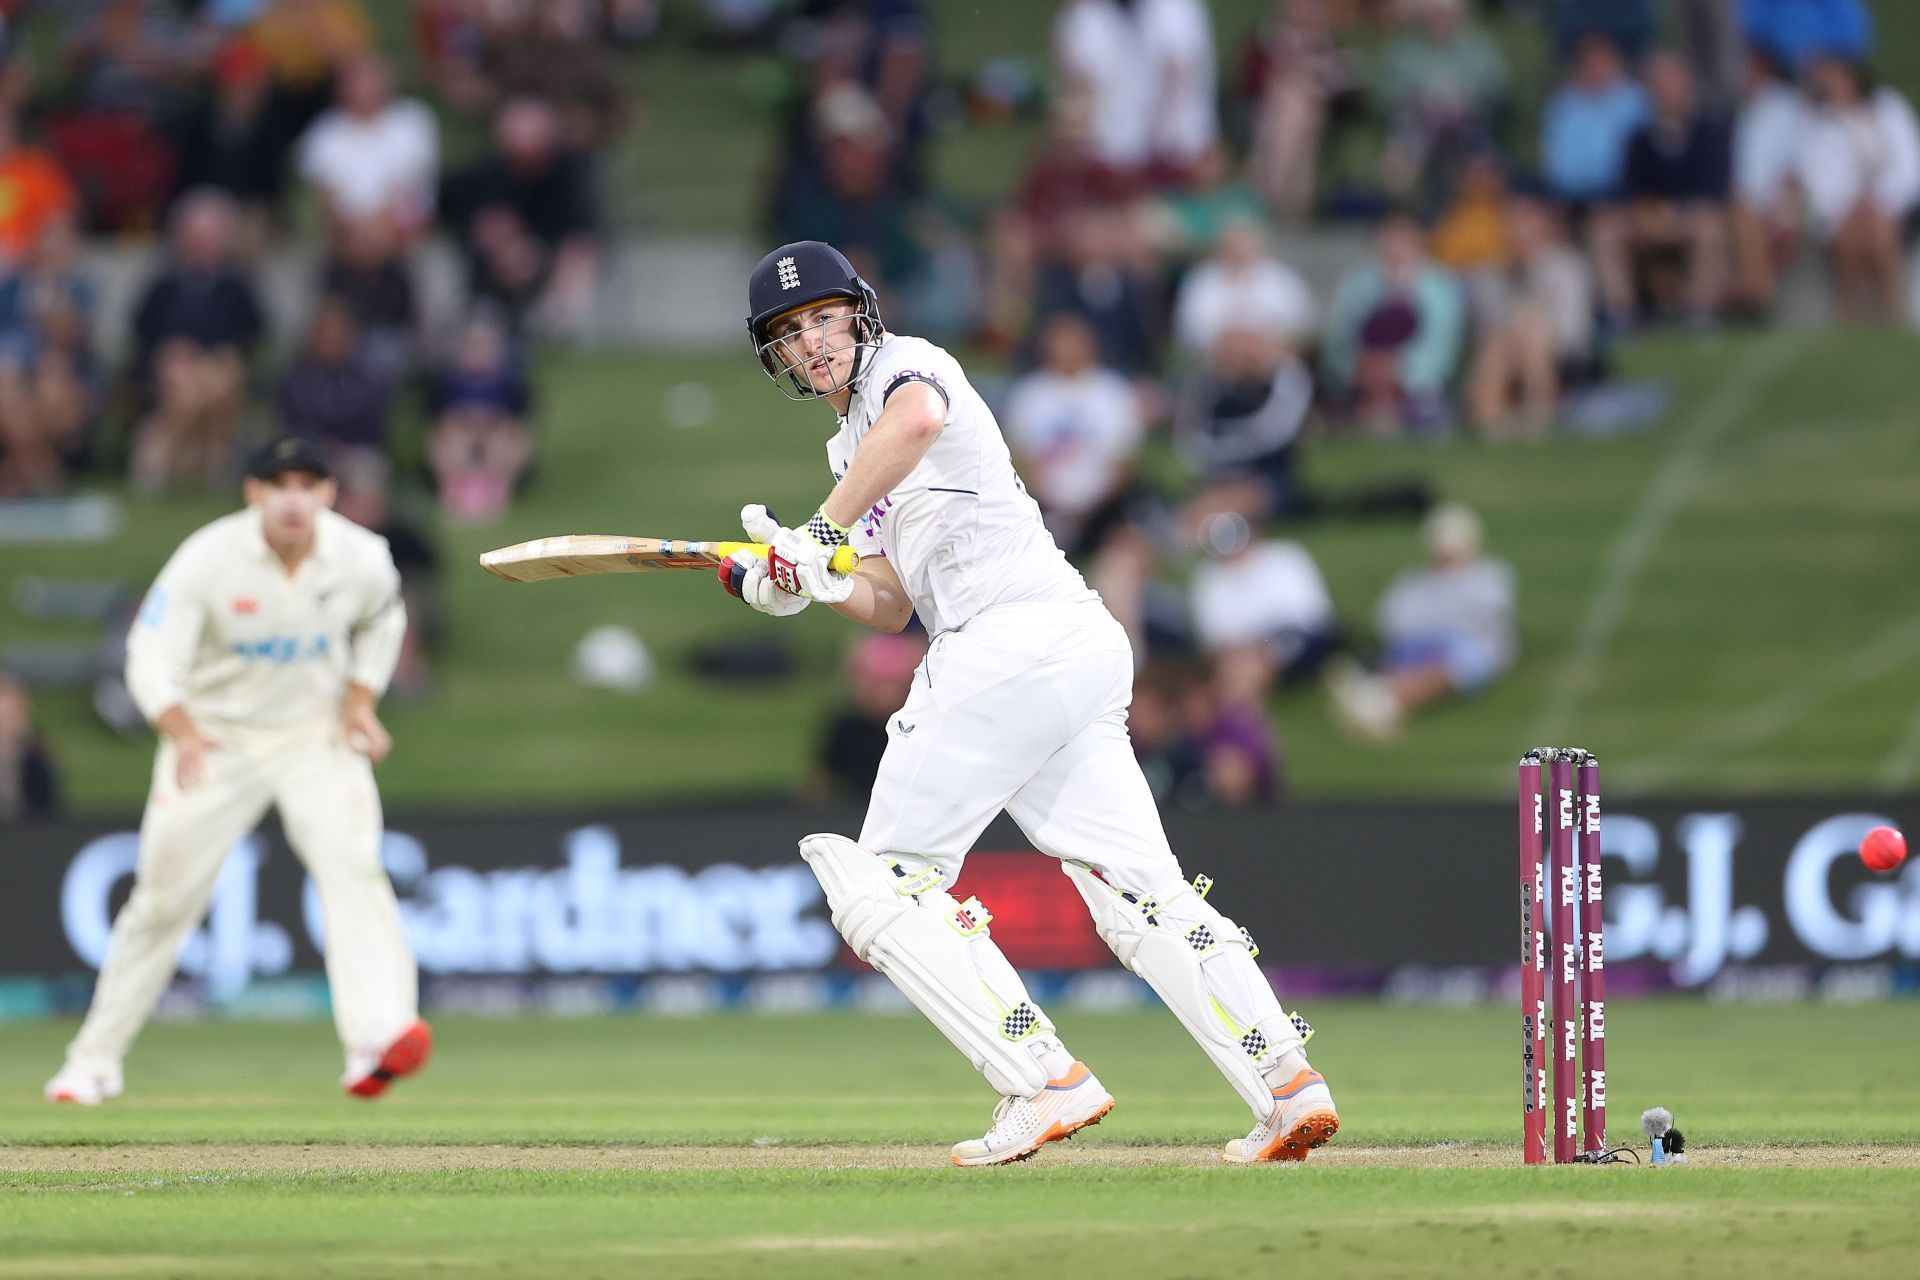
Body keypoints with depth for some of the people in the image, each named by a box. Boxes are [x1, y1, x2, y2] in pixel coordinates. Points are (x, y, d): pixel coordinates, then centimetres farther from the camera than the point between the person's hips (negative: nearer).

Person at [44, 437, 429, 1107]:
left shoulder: (361, 559, -12)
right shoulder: (209, 558, -21)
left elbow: (381, 622, 12)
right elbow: (152, 657, -23)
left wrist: (360, 700, -3)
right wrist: (183, 733, -41)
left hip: (316, 736, 1)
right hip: (215, 738, -1)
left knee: (353, 864, -24)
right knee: (163, 896, 3)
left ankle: (376, 1039, -37)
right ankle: (95, 1061, 19)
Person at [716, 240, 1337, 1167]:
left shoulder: (902, 363, 3)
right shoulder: (856, 451, 30)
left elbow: (918, 415, -24)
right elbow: (889, 608, 23)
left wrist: (825, 529, -19)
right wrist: (804, 581, 4)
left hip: (1014, 632, -10)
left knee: (884, 881, -6)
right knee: (1141, 892, 3)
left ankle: (1045, 1082, -18)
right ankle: (1288, 1085, -9)